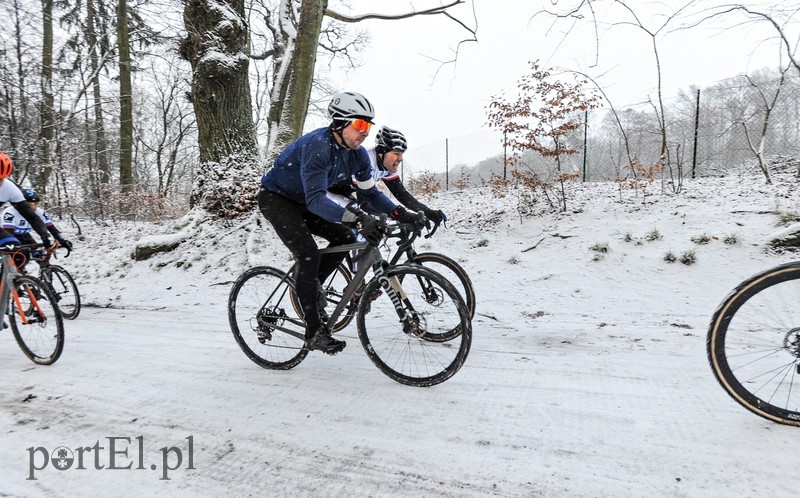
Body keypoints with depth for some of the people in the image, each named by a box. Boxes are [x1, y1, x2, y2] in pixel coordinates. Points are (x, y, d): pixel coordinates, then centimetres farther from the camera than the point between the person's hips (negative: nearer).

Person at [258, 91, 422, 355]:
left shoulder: (357, 154, -8)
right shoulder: (317, 146, -33)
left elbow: (371, 193, -3)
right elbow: (316, 199, -43)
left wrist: (402, 214, -20)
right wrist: (360, 218, -56)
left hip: (302, 201, 8)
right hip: (275, 198, -8)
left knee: (346, 239, -6)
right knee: (309, 254, -23)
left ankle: (309, 286, 15)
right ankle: (315, 332, -15)